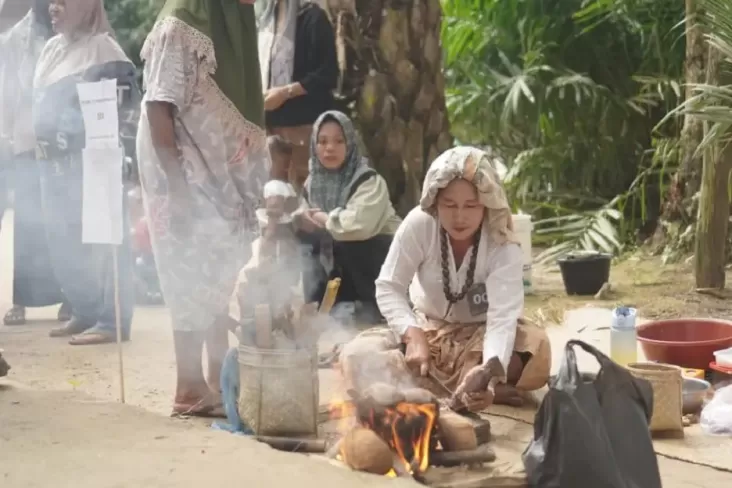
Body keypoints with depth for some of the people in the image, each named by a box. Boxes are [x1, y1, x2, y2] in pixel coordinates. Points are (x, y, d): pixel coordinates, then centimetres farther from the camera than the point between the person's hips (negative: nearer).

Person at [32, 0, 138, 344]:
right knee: (62, 244, 11)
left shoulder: (102, 48, -7)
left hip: (92, 162, -8)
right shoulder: (52, 49, 16)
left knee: (101, 240, -5)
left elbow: (127, 105, -11)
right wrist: (41, 141, 17)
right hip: (54, 164, 8)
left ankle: (112, 321, -2)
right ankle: (86, 313, 22)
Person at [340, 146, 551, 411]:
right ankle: (477, 389, -29)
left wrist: (491, 368, -56)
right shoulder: (418, 224, -21)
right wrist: (413, 334, -35)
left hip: (479, 335, -2)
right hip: (426, 329, 2)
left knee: (537, 349, -33)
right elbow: (389, 288, -16)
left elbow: (503, 315, -35)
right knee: (356, 356, -26)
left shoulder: (503, 247, -24)